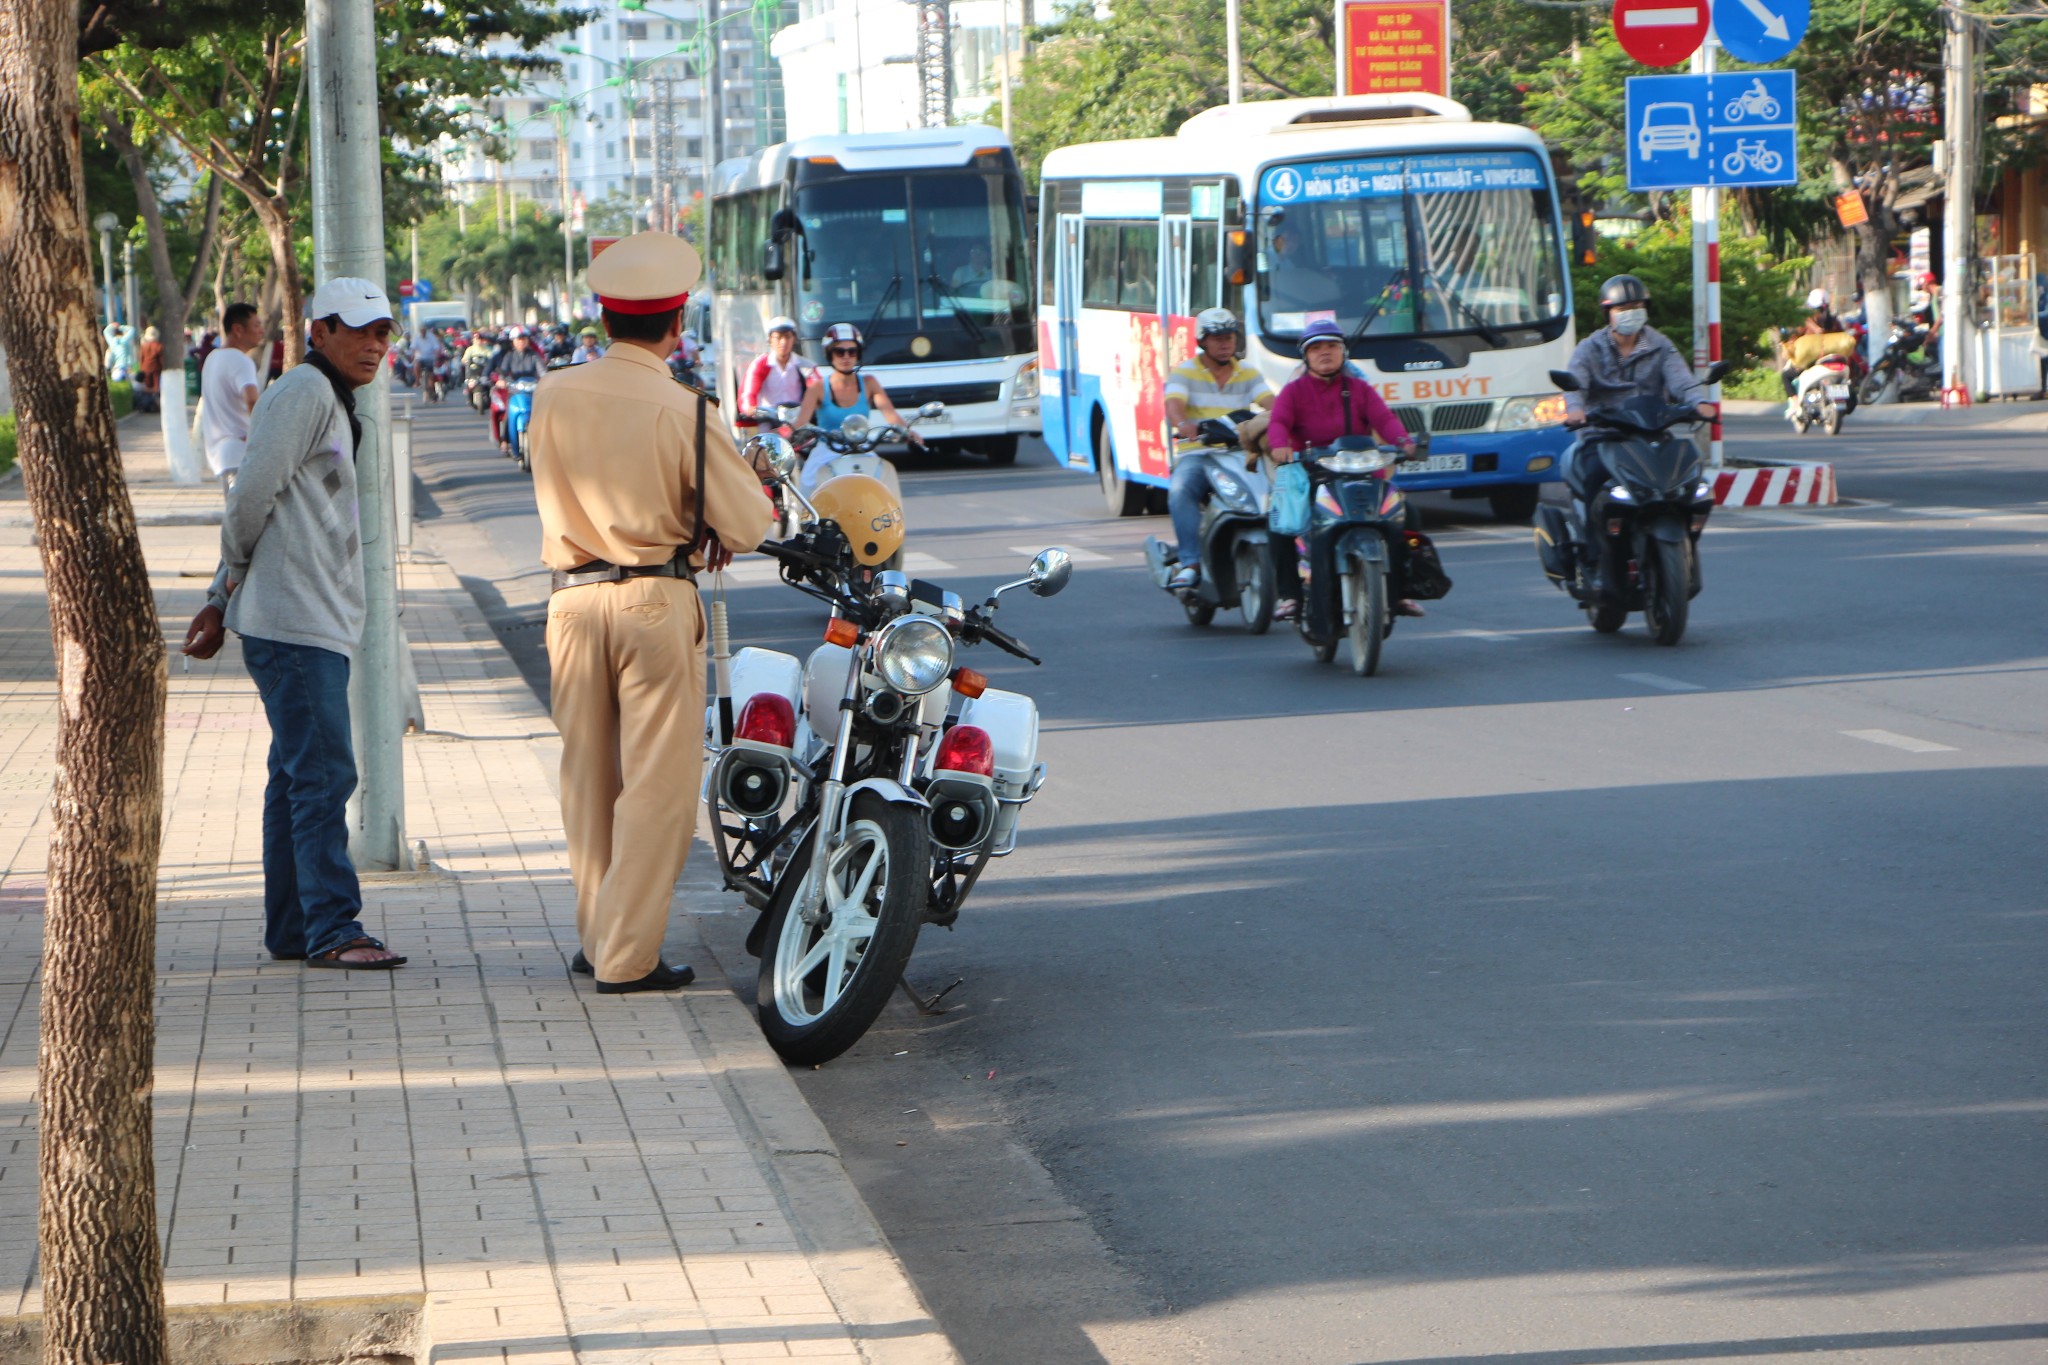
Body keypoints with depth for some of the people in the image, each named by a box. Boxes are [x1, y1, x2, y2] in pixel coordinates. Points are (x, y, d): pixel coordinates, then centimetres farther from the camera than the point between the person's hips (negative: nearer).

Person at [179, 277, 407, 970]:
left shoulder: (330, 400, 21)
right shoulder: (305, 392, -10)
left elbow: (253, 510, 22)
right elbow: (252, 496, -14)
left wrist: (221, 599, 18)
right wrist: (239, 571, 2)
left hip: (319, 621, 10)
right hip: (294, 621, -10)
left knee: (298, 774, 11)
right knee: (323, 771, -12)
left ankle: (290, 931, 16)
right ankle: (332, 930, -13)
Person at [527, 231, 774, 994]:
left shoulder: (554, 396, 1)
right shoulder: (681, 412, -12)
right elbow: (749, 525, -9)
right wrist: (703, 533, 13)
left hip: (573, 600, 5)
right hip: (655, 602, -5)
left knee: (588, 778, 15)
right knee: (657, 782, 1)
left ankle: (596, 938, 23)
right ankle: (627, 955, -1)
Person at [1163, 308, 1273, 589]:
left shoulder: (1248, 374, 16)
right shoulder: (1184, 373, 7)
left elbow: (1270, 402, 0)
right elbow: (1174, 405, -12)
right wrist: (1182, 424, -37)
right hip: (1197, 454, -2)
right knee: (1180, 490, -35)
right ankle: (1191, 564, -34)